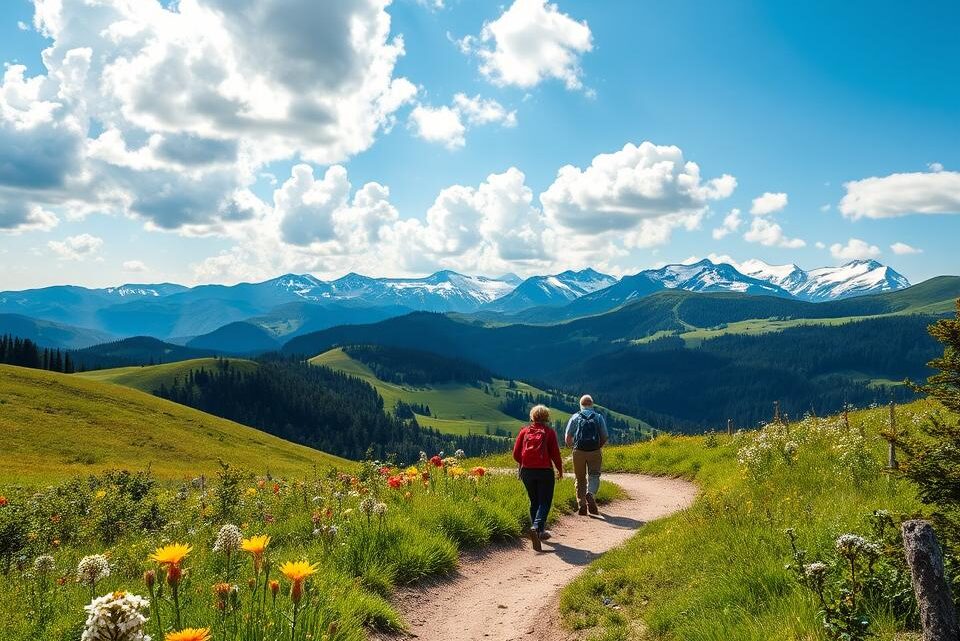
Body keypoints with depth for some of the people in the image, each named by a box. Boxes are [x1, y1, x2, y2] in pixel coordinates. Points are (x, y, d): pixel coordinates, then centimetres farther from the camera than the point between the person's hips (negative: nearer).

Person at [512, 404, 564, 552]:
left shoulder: (524, 431, 5)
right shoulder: (549, 432, -3)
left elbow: (516, 454, 3)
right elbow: (555, 454, -7)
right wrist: (560, 470, 8)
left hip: (527, 471, 3)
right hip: (545, 471, -3)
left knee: (534, 502, 18)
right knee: (544, 502, 1)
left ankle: (541, 532, 22)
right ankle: (536, 527, -22)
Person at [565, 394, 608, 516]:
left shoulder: (575, 417, 6)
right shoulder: (599, 417, 7)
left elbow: (567, 439, 3)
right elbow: (604, 439, 5)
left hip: (578, 452, 1)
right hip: (595, 451, -1)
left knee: (580, 479, 11)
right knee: (594, 476, 3)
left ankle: (581, 505, 7)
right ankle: (591, 494, -26)